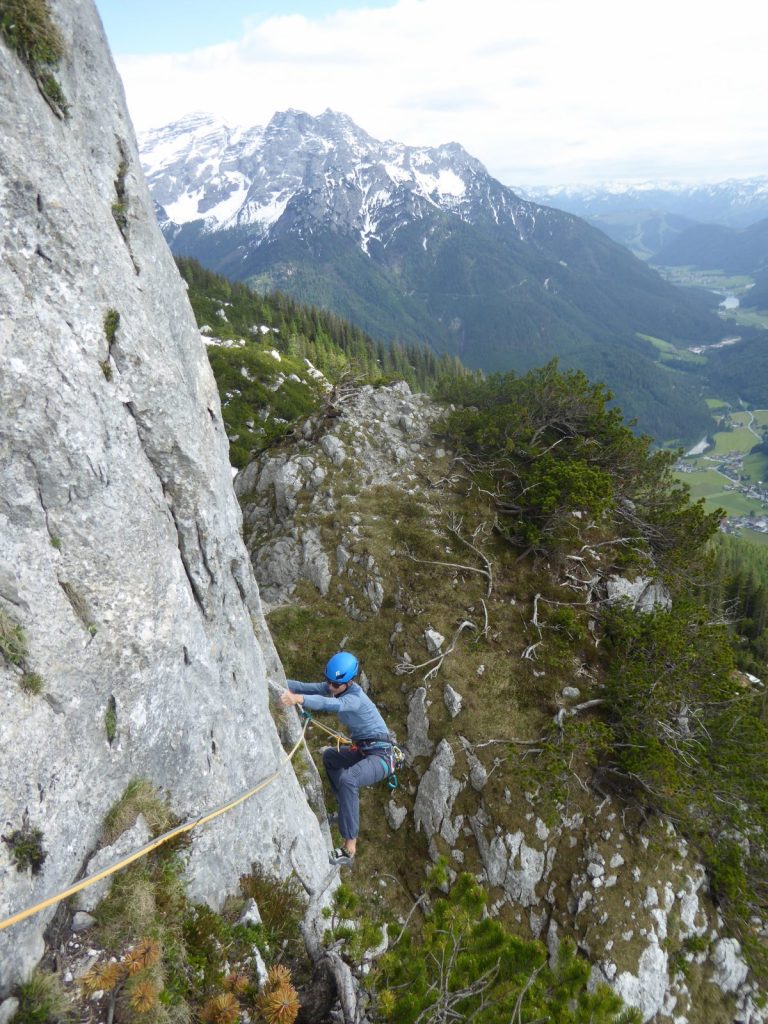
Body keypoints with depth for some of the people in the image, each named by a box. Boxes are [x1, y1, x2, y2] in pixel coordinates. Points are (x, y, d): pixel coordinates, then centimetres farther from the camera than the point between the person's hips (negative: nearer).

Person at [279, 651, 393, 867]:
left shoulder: (355, 697, -25)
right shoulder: (334, 687, 0)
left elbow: (332, 704, -46)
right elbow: (308, 687, -11)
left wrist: (298, 699, -62)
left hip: (380, 755, -10)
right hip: (363, 751, 10)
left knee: (347, 779, -34)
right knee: (329, 756, 28)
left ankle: (349, 847, -27)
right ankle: (347, 811, 34)